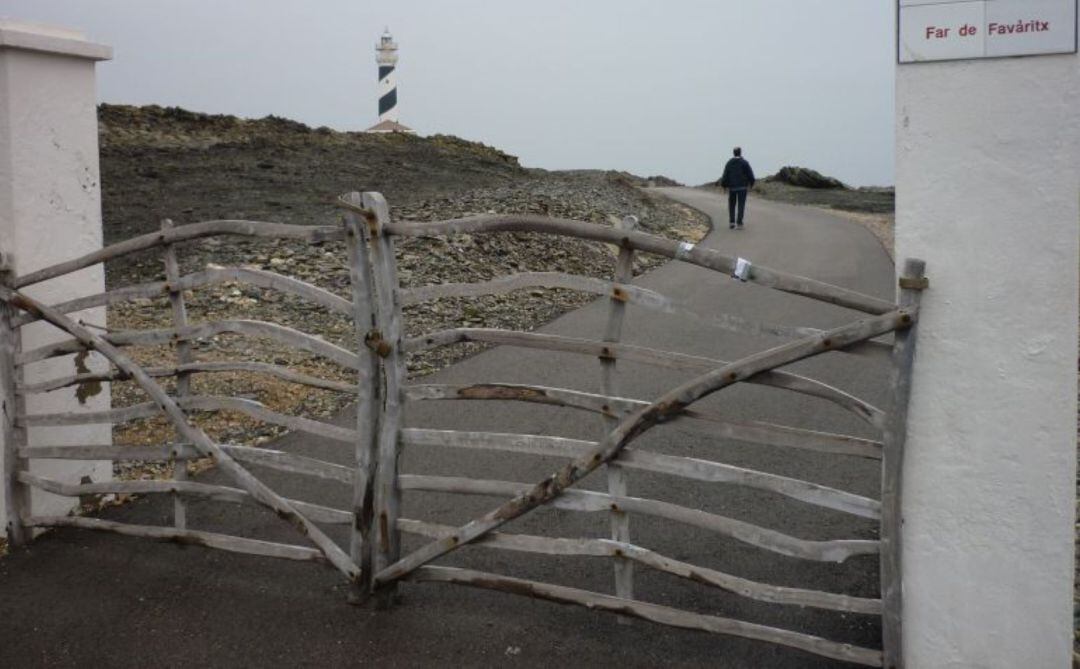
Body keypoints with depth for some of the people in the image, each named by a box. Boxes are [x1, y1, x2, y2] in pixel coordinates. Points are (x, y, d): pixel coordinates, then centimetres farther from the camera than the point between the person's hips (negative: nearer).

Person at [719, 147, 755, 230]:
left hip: (732, 187, 2)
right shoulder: (744, 162, -5)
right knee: (741, 205, -1)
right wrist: (751, 183, 11)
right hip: (742, 187, -2)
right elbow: (750, 174, -5)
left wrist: (723, 185, 9)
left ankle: (731, 222, 7)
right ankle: (739, 223, -10)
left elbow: (725, 175, -3)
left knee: (732, 205, 14)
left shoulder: (729, 163, 0)